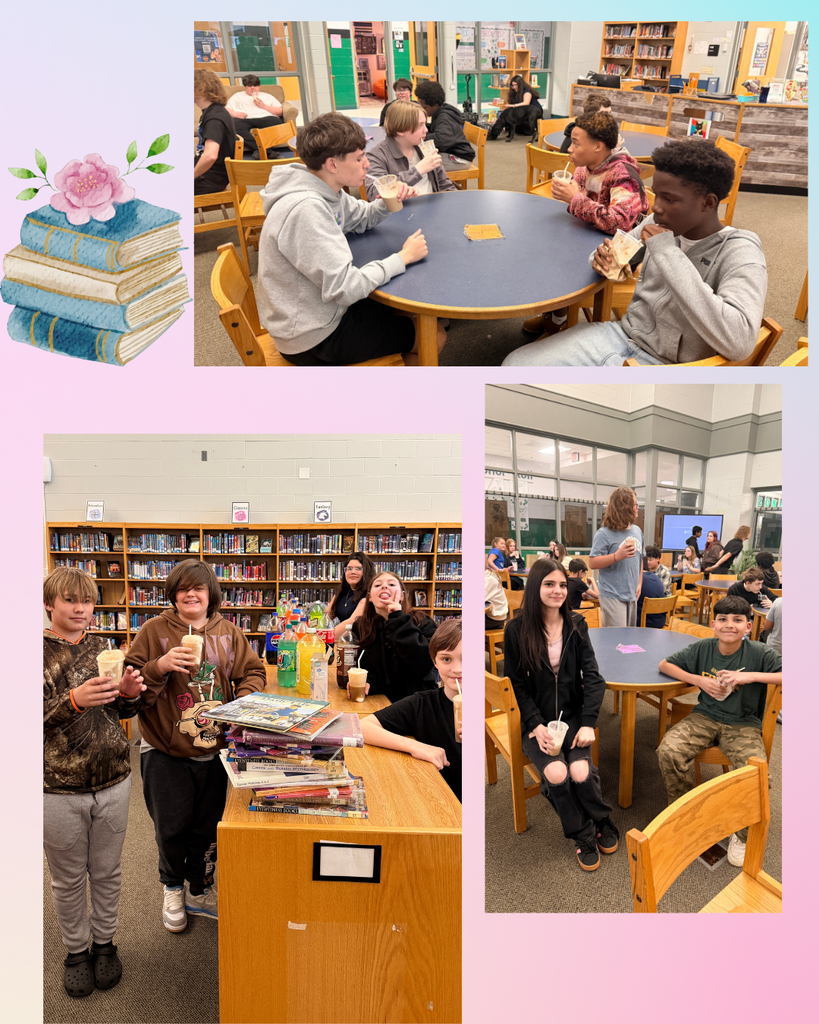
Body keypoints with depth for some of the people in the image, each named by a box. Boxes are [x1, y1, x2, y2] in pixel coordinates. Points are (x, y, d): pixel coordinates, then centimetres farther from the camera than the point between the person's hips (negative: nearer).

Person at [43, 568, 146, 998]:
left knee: (107, 872, 17)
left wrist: (130, 694, -11)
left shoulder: (104, 648, 3)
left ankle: (105, 941, 39)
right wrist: (73, 700, -29)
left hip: (113, 782, 3)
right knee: (69, 878, 15)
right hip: (58, 790, -3)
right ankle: (76, 949, 37)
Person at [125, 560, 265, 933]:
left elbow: (253, 672, 5)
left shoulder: (228, 633, 1)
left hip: (216, 749, 3)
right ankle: (172, 886, 40)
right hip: (165, 752, -2)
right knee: (172, 828, 12)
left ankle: (199, 889, 41)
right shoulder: (154, 630, -7)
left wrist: (243, 702, -13)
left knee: (208, 826, 17)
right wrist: (160, 666, -26)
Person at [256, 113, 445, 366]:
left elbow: (360, 219, 19)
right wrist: (403, 257, -20)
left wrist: (386, 202, -5)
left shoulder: (326, 190, 0)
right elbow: (344, 288, -32)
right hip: (313, 337, -9)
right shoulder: (305, 210, -29)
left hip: (326, 306, 10)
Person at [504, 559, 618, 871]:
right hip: (536, 720, -1)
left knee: (580, 771, -23)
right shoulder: (516, 631, -5)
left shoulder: (576, 625, 2)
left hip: (573, 715, 1)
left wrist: (588, 723, -12)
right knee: (556, 773, -25)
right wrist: (537, 724, -14)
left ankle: (602, 822, 11)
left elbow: (592, 676, -1)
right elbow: (516, 684, -3)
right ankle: (583, 835, 3)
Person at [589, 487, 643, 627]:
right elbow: (593, 563, -16)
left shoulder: (637, 531, 12)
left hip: (632, 595, 7)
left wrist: (639, 583, 17)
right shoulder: (604, 534, -11)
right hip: (613, 596, -7)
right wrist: (617, 556, -26)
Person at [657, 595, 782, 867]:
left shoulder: (760, 654, -9)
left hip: (743, 725, -2)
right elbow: (665, 664, 6)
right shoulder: (702, 649, -2)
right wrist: (700, 680, -8)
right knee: (668, 750, -23)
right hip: (705, 717, 2)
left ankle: (743, 836, 3)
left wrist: (751, 676, -25)